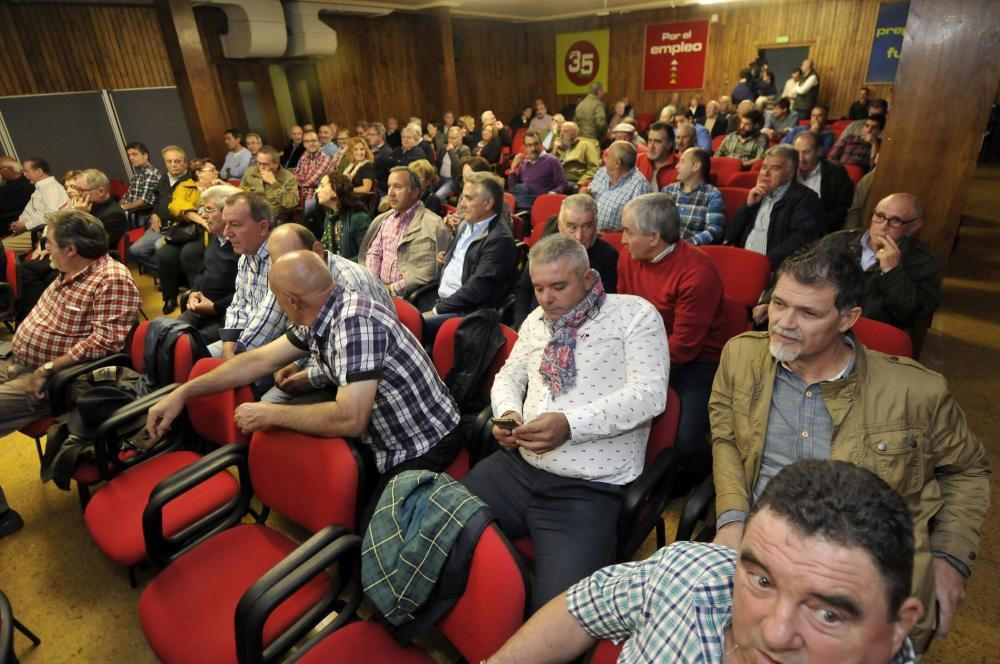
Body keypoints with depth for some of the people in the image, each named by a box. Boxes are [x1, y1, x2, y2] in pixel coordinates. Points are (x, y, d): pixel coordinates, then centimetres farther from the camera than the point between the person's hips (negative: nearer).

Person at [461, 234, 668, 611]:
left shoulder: (635, 315, -3)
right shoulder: (537, 321, 16)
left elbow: (649, 394, -13)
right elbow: (509, 376, 22)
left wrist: (570, 424, -24)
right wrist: (508, 412, -2)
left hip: (588, 488, -5)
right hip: (517, 465, 6)